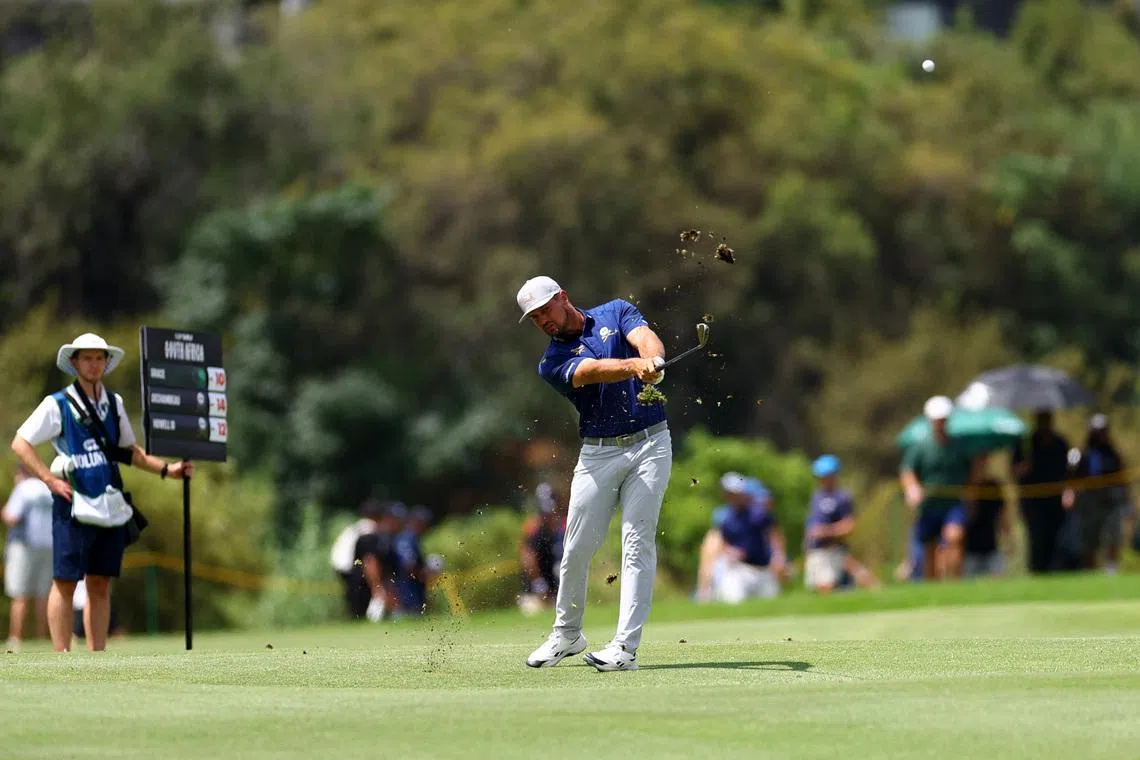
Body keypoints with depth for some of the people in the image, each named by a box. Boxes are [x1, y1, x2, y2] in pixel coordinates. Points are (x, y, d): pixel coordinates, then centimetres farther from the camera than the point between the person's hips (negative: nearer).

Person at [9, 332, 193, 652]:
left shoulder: (114, 403, 14)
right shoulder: (58, 404, -3)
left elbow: (130, 451, 23)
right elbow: (20, 444, -4)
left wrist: (167, 469, 12)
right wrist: (50, 479, -11)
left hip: (110, 506, 6)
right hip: (75, 506, -6)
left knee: (101, 586, 7)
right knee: (65, 583, -5)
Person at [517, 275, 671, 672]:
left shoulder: (616, 313, 6)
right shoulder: (553, 363, 2)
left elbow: (647, 339, -15)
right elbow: (591, 371, -20)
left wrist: (651, 360, -39)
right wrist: (634, 366, -40)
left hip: (649, 442, -2)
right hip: (597, 455, 2)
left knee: (637, 542, -10)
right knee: (577, 547, 3)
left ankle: (625, 646, -14)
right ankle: (567, 633, 26)